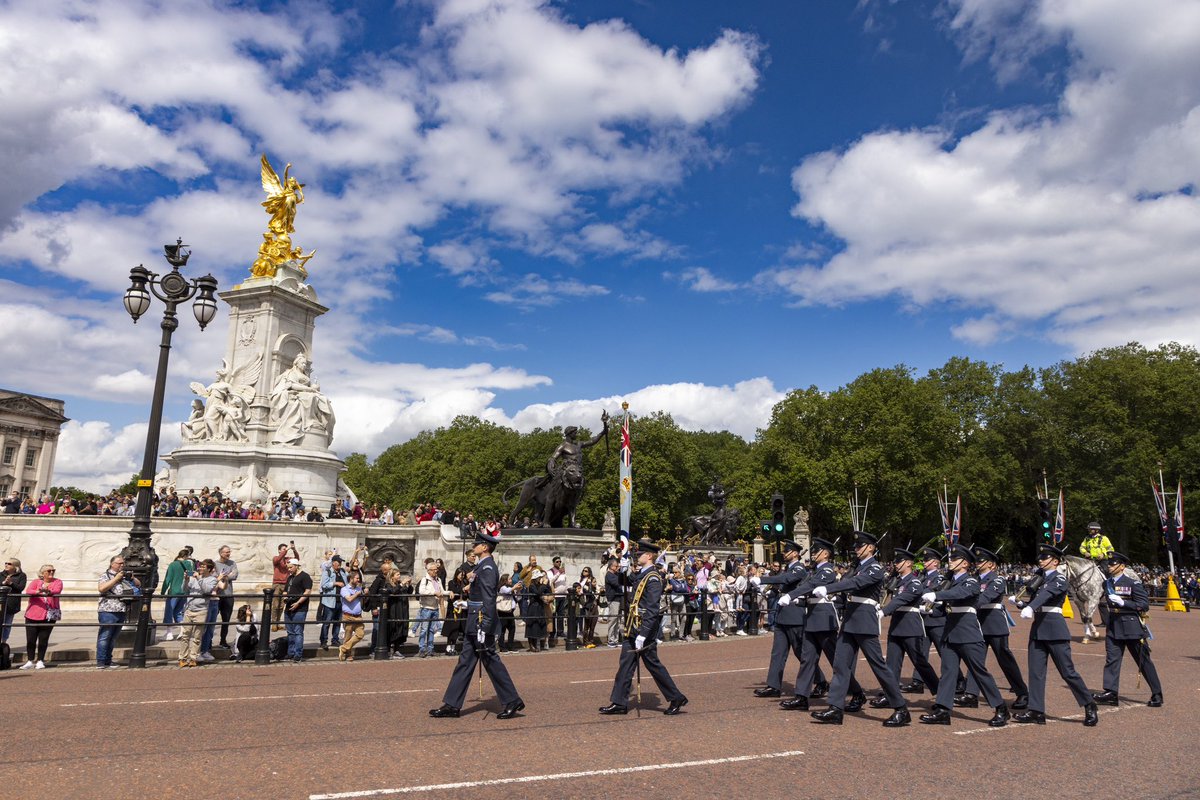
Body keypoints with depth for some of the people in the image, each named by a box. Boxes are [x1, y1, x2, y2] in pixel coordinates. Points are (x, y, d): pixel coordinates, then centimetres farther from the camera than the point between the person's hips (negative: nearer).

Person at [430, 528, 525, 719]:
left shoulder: (487, 567, -17)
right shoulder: (484, 566, 14)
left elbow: (488, 600, -22)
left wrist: (483, 629, -24)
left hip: (481, 623, -10)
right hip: (474, 624, 10)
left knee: (491, 661, -2)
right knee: (465, 661, 11)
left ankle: (513, 701, 7)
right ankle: (452, 705, 17)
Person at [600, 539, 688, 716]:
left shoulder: (653, 578, -18)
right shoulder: (640, 575, 11)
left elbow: (652, 610, -23)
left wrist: (642, 635, -26)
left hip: (645, 629, -9)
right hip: (633, 629, 9)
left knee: (653, 665, 2)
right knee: (625, 664, 9)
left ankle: (676, 698, 15)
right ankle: (618, 703, 15)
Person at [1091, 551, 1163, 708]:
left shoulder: (1133, 583, -11)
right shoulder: (1107, 583, 7)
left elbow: (1145, 605, -15)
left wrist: (1123, 602, -23)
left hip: (1131, 627, -5)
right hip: (1113, 627, 5)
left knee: (1144, 661, 6)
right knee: (1111, 659, -1)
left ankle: (1157, 695, 19)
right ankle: (1111, 692, -1)